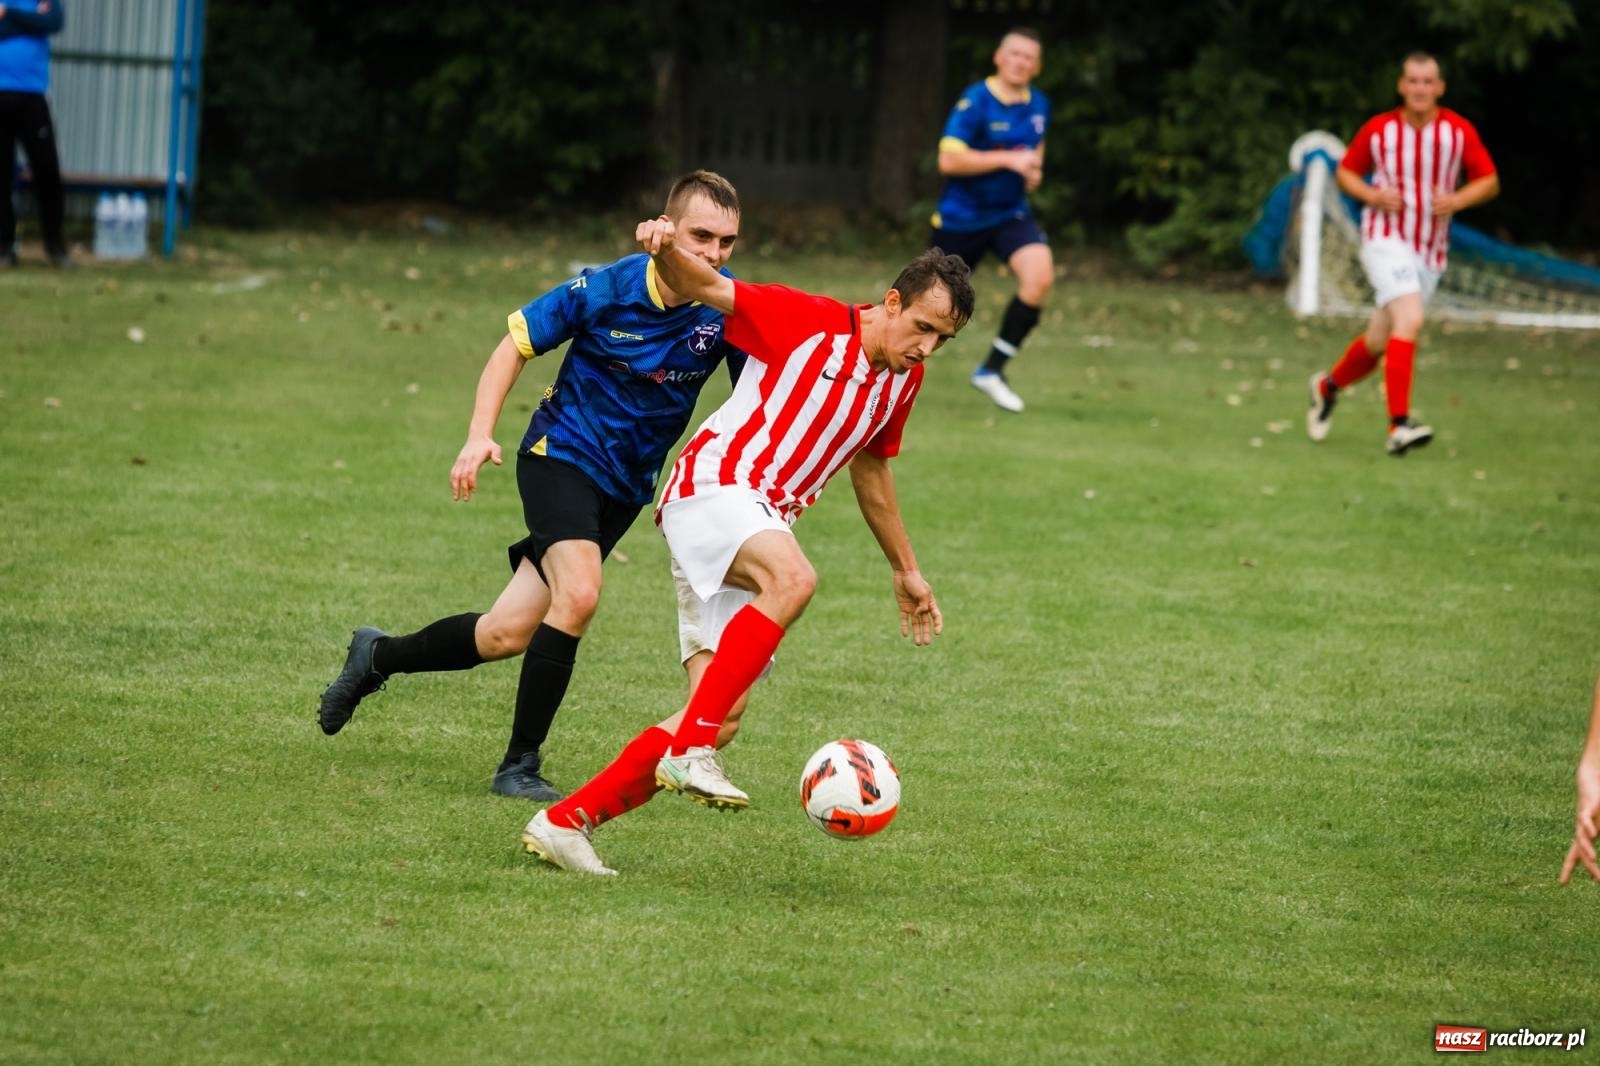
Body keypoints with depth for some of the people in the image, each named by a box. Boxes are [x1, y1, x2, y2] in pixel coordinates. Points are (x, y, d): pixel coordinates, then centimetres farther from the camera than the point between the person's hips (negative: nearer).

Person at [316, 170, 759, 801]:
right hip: (562, 453, -4)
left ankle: (378, 656, 29)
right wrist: (480, 435, -16)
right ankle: (520, 766, -15)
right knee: (578, 593, -28)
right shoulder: (606, 289, -19)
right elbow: (515, 346, -6)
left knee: (509, 634, 2)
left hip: (628, 484, 4)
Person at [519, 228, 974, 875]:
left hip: (764, 525, 8)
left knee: (720, 715, -1)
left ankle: (565, 822, 5)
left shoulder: (903, 378, 15)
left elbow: (870, 471, 30)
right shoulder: (807, 320, -6)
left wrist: (906, 571, 37)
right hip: (713, 484, -8)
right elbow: (702, 287, -7)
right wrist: (667, 249, -30)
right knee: (793, 578, -38)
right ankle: (691, 751, -37)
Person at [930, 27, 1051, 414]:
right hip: (961, 218, -4)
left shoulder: (1039, 106, 3)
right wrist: (1008, 160, -26)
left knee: (1039, 276, -23)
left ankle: (992, 370, -10)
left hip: (1010, 214, 4)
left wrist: (1033, 169, 1)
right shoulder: (975, 102, -17)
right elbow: (948, 160, -24)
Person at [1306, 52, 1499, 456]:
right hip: (1385, 237, -4)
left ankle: (1328, 386, 41)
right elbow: (1345, 172, 8)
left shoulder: (1459, 131, -3)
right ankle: (1399, 425, -29)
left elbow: (1490, 181, 4)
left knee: (1379, 340, 11)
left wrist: (1457, 200, -15)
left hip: (1431, 251, 4)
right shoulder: (1378, 129, -4)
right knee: (1410, 319, -26)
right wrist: (1372, 196, -12)